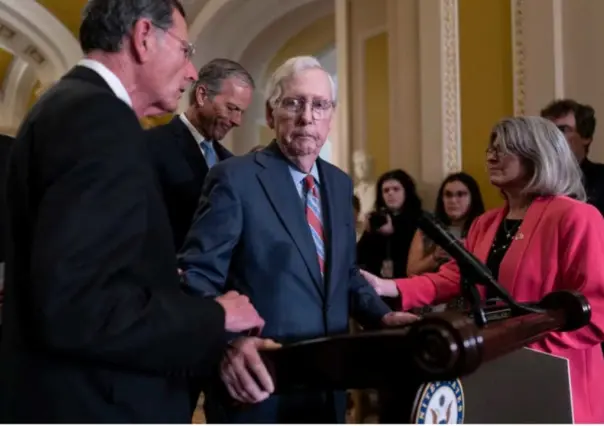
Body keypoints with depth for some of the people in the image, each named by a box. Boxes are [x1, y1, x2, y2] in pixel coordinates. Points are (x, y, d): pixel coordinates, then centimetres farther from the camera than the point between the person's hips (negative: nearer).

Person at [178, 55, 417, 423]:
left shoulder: (340, 184, 9)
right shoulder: (235, 178, -11)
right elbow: (197, 276, -16)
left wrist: (382, 316, 0)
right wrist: (229, 341, -32)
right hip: (258, 386, -6)